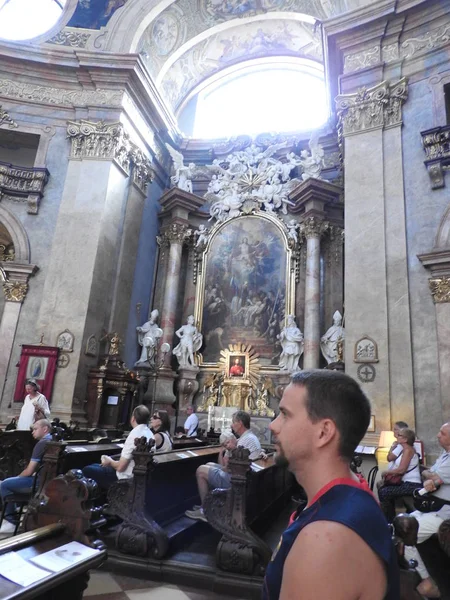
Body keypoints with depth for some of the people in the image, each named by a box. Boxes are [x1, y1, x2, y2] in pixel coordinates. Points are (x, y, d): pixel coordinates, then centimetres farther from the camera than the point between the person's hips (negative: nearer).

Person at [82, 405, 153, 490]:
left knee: (87, 470, 3)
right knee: (95, 466, 21)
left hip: (127, 477, -8)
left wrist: (110, 462, -2)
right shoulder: (150, 434, 2)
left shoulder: (134, 434, -24)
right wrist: (113, 461, 13)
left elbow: (120, 467, -21)